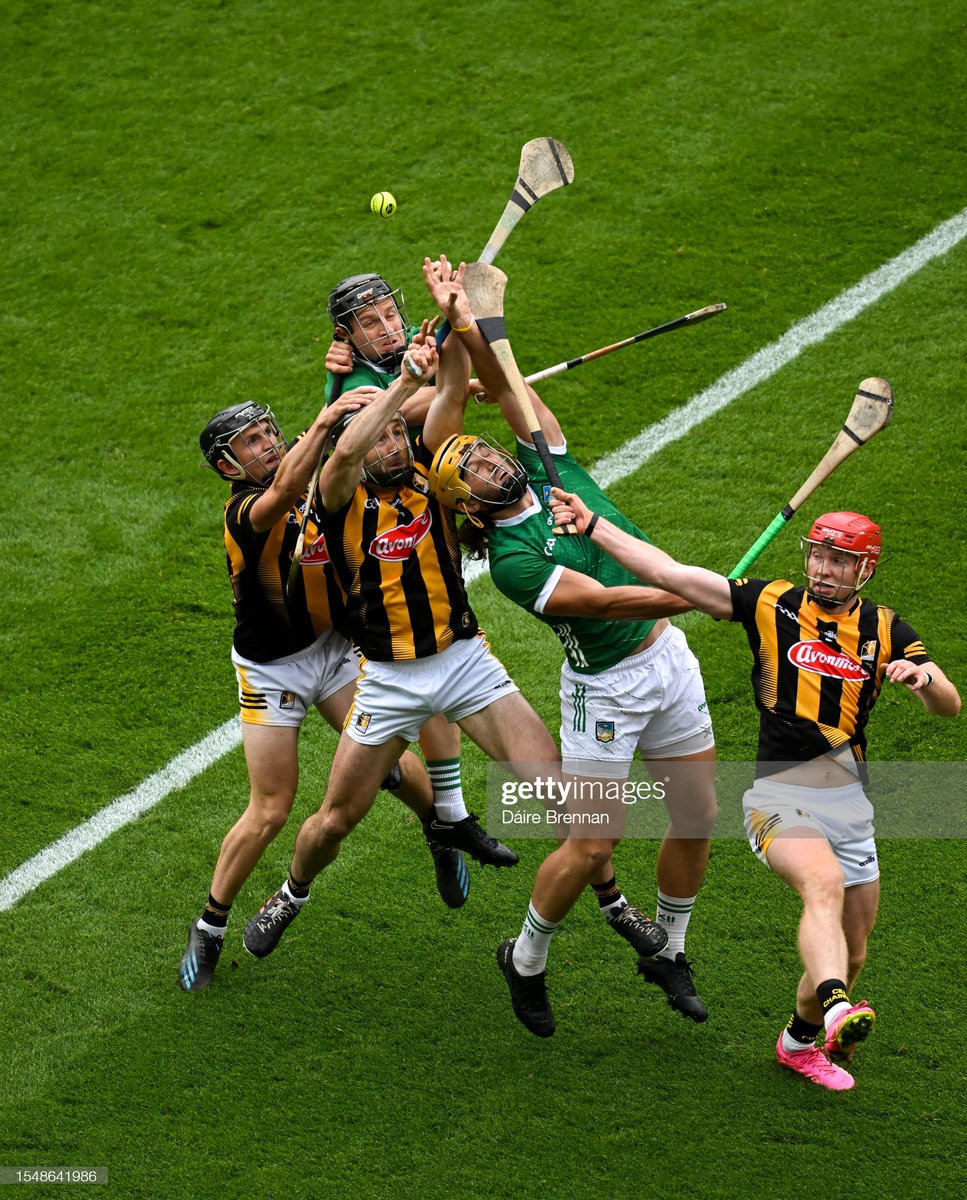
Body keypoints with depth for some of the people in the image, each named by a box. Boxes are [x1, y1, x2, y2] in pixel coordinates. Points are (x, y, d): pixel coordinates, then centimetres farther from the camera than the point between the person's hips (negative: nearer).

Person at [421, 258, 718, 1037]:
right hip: (607, 686, -6)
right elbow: (603, 599, -23)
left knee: (697, 819, 9)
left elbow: (506, 387, -5)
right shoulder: (511, 562, -16)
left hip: (670, 654, 6)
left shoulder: (550, 464, 3)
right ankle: (526, 960, 20)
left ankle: (669, 953, 30)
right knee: (591, 846, -4)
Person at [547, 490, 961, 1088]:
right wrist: (592, 524, -5)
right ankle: (836, 1012, -54)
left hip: (850, 805, 4)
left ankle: (802, 1040, 39)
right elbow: (669, 573, -2)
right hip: (779, 797, -4)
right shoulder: (772, 604, 0)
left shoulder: (885, 630, 7)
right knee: (825, 882, -34)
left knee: (852, 952, 12)